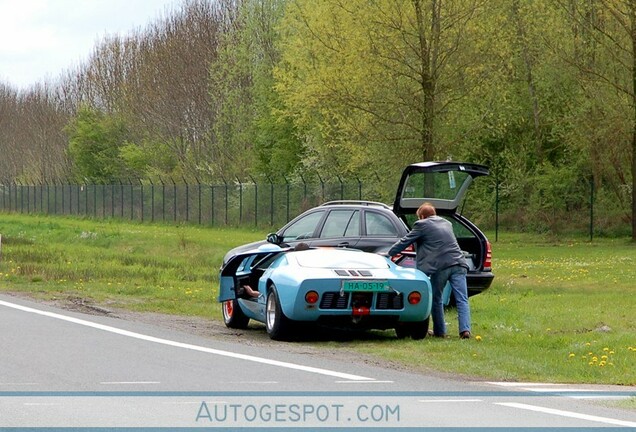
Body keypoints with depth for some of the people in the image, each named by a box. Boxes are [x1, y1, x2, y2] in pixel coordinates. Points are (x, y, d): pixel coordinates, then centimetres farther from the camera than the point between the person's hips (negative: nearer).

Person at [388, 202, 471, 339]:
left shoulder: (422, 225, 5)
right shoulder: (447, 224, 25)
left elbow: (405, 241, 10)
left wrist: (389, 253, 22)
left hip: (440, 266, -5)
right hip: (458, 264, 5)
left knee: (436, 299, 12)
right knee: (462, 300, -1)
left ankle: (439, 331, 17)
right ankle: (465, 329, -14)